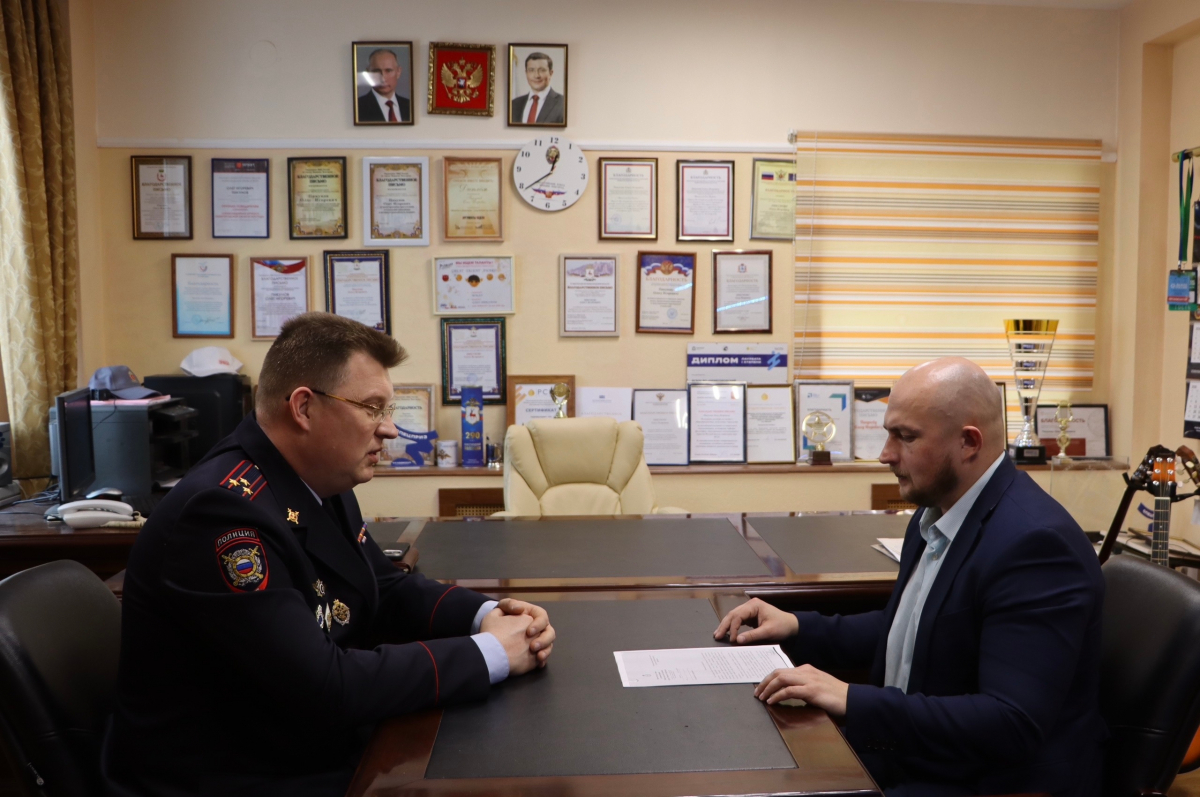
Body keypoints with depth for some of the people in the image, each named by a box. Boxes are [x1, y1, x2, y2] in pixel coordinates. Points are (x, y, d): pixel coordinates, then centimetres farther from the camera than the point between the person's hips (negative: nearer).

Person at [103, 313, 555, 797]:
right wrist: (488, 654, -21)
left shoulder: (319, 483, 1)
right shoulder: (224, 509, -26)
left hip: (323, 752, 8)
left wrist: (485, 615, -6)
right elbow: (326, 688, -28)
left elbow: (389, 592, 12)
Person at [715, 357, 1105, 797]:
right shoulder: (937, 511, 3)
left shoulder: (1035, 542, -24)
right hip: (905, 753, 8)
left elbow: (1011, 724, -28)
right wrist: (798, 628, 5)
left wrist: (853, 701, -29)